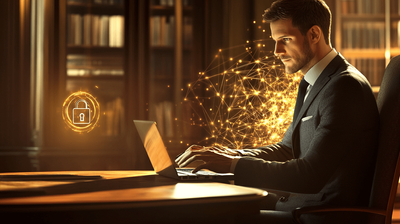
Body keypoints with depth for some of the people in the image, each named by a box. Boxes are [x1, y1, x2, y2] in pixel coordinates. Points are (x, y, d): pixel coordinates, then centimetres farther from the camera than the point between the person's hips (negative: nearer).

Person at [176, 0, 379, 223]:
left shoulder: (345, 87, -18)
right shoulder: (312, 84, 15)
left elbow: (311, 175, -25)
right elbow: (287, 149, 20)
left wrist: (233, 164, -23)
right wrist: (235, 155, 2)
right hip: (301, 205, 10)